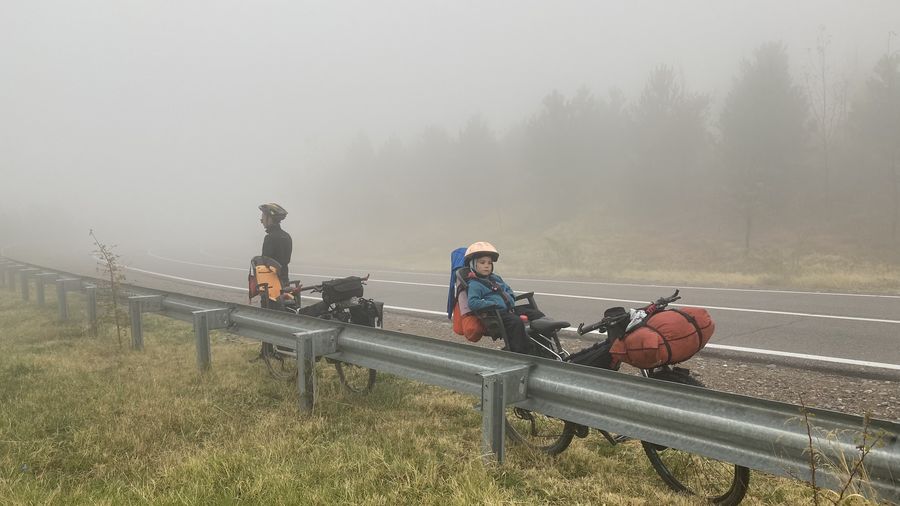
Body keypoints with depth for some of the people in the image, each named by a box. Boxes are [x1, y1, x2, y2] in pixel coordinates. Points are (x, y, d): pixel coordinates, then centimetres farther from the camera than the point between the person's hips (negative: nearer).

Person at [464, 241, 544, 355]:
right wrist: (493, 304, -19)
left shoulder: (496, 278, 23)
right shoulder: (474, 284, -5)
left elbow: (508, 289, 35)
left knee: (538, 315, 2)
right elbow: (472, 303, -19)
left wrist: (510, 299, 11)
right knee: (516, 322, -35)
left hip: (509, 309, 9)